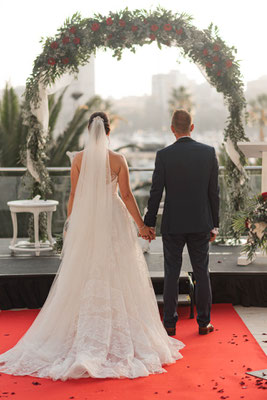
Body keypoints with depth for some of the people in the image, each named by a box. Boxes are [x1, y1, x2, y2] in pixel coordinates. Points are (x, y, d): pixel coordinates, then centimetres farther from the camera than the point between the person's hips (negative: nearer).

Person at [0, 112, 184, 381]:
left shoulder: (79, 159, -2)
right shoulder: (117, 160, -6)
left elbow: (74, 195, 1)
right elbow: (126, 195, -6)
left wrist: (70, 224, 12)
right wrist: (141, 226, 2)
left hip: (85, 222, 1)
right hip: (114, 222, -1)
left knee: (84, 280, 8)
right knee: (116, 279, 6)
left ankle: (86, 340, 13)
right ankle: (119, 336, 11)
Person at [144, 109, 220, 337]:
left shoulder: (164, 155, -8)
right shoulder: (209, 152, -2)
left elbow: (156, 192, -6)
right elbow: (214, 192, 1)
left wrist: (149, 223, 4)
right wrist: (214, 224, 8)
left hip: (173, 224, -1)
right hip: (201, 224, 2)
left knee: (172, 274, 6)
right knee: (202, 273, 10)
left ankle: (170, 324, 11)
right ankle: (204, 322, 16)